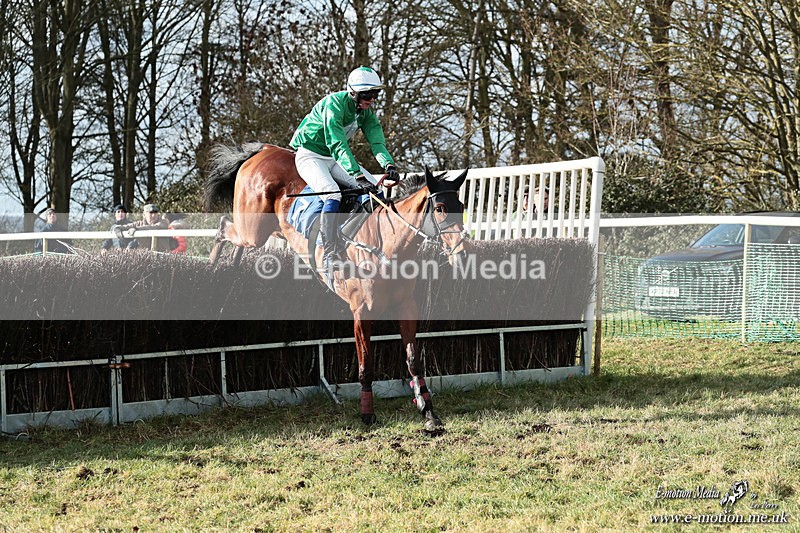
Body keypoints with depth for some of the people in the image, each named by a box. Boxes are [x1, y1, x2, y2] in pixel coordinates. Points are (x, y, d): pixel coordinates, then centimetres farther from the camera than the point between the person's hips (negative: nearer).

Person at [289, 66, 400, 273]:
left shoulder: (367, 112, -2)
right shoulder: (334, 104, -27)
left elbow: (377, 141, -13)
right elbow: (337, 145, -36)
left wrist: (389, 165, -35)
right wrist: (358, 176, -46)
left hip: (337, 159, 8)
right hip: (310, 155, -8)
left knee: (377, 189, -9)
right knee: (332, 195, -33)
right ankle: (330, 257, -33)